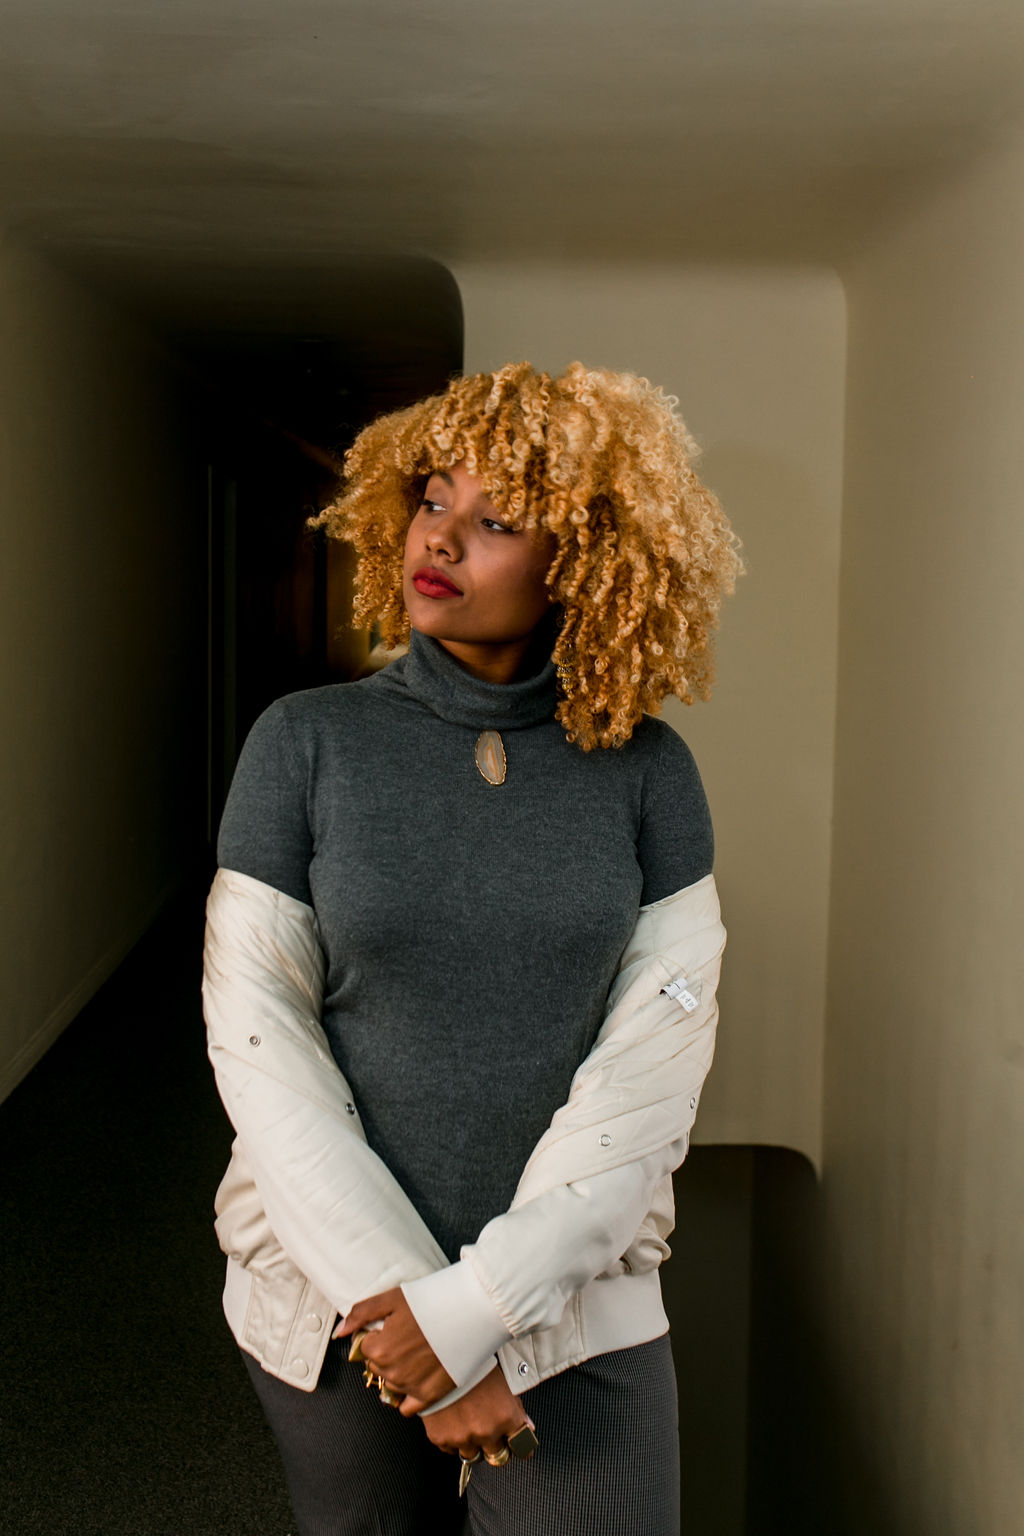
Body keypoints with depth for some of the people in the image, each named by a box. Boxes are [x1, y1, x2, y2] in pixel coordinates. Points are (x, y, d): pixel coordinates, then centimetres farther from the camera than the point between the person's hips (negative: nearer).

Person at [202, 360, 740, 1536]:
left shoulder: (645, 772, -6)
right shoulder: (308, 742, -7)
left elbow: (656, 1063, -10)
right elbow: (257, 1039, -9)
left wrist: (480, 1303, -14)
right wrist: (399, 1292, -13)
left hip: (573, 1296, 0)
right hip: (332, 1287, 1)